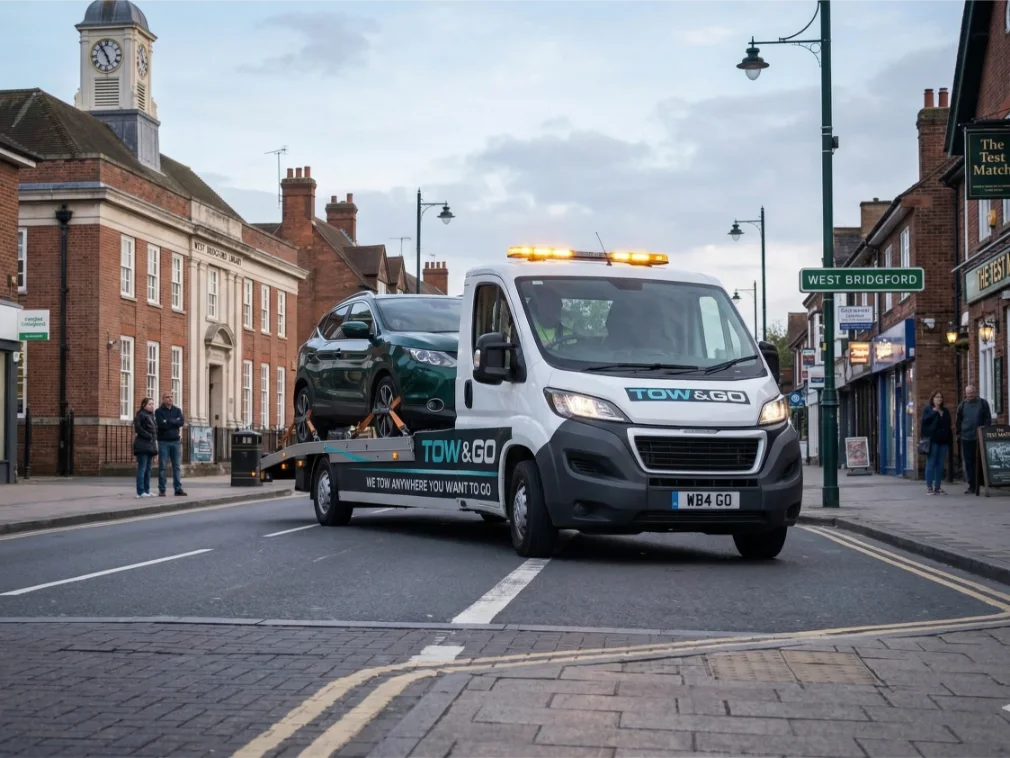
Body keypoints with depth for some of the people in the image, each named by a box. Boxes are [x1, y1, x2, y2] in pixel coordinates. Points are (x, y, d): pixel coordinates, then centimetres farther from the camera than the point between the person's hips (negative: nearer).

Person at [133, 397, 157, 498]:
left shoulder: (151, 416, 19)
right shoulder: (140, 415, -8)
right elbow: (138, 428, -18)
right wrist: (148, 436, -15)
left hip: (150, 445, 9)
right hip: (142, 445, -9)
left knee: (148, 469, 11)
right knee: (142, 469, -8)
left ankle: (147, 491, 15)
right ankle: (140, 492, -8)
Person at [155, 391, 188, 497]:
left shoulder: (177, 410, 10)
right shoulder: (159, 411, 1)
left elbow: (182, 422, -6)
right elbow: (161, 424, -15)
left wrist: (168, 421, -10)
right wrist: (175, 422, -8)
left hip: (176, 441, 3)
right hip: (163, 442, -3)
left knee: (177, 466, 2)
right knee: (163, 467, -2)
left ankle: (178, 488, 4)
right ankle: (162, 490, 1)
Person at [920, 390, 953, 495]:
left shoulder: (945, 411, 17)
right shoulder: (928, 410, 2)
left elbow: (948, 426, 17)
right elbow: (924, 423, -5)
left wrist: (950, 439, 13)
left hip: (943, 441, 5)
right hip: (932, 440, -5)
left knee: (940, 465, 6)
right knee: (931, 464, -3)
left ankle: (938, 487, 10)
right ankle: (929, 487, -1)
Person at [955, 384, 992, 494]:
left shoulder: (983, 403, 4)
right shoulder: (963, 405, 10)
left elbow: (988, 419, 3)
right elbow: (958, 421, 15)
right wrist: (958, 433, 10)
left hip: (979, 438, -2)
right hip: (966, 438, 2)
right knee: (968, 462, 2)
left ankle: (979, 485, 4)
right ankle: (972, 486, 6)